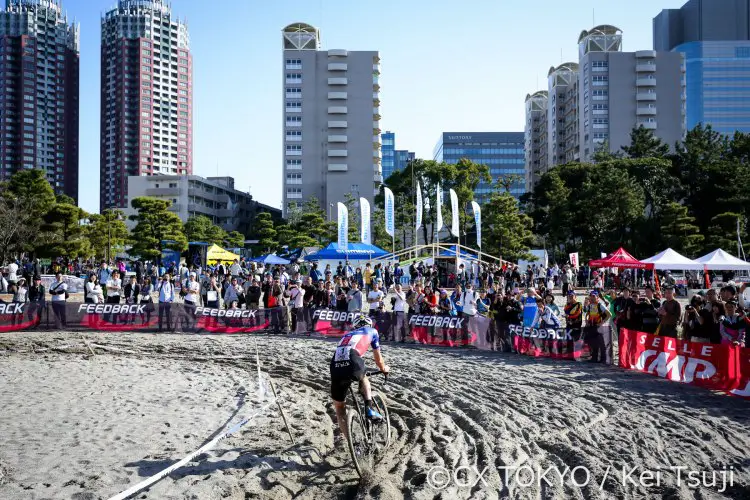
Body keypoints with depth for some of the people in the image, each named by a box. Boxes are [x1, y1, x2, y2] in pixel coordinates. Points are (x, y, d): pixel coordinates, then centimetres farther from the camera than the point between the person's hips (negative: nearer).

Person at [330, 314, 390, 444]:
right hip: (353, 365, -3)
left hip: (336, 369, 3)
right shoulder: (371, 331, 29)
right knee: (363, 379, 36)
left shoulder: (347, 335, 38)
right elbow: (378, 357, 37)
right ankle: (369, 408, 17)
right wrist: (384, 369, 57)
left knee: (339, 408, 21)